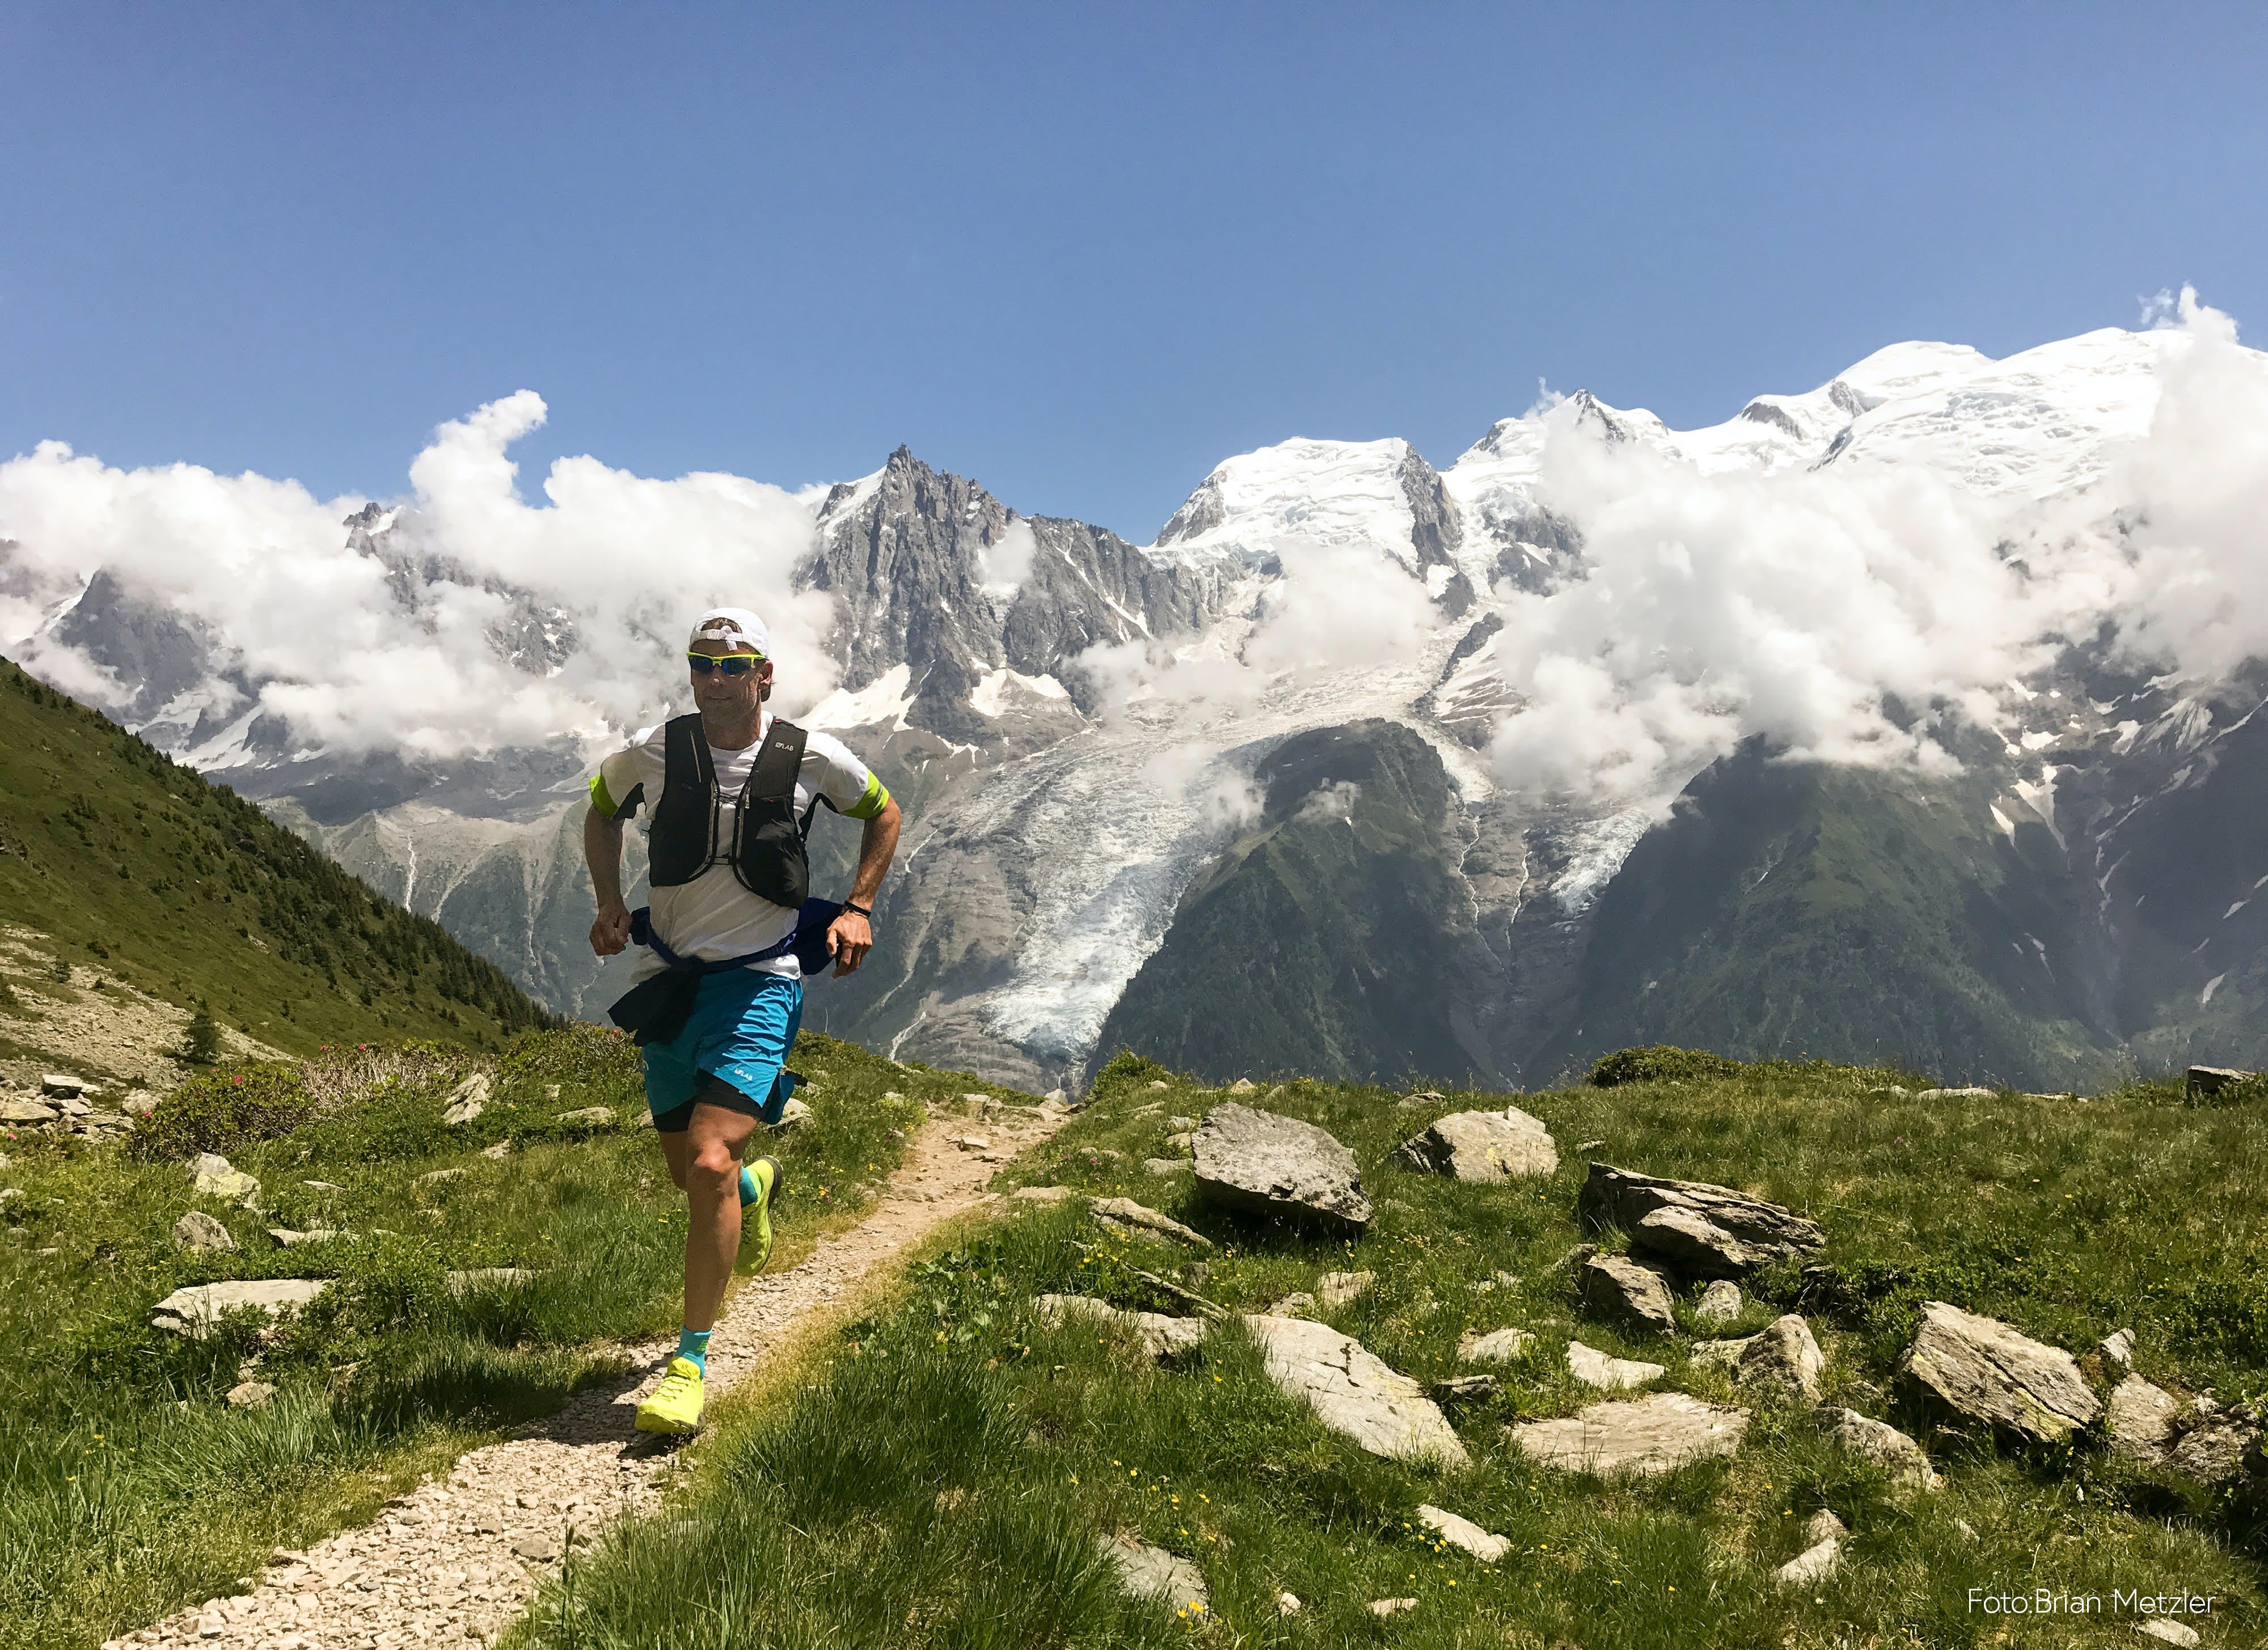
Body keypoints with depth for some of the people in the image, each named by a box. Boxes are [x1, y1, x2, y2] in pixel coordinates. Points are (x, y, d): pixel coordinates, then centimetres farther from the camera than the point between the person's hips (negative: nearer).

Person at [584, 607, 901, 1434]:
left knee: (710, 1164, -19)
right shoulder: (651, 754, -5)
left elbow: (883, 813, 11)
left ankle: (691, 1363, -6)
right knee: (687, 1174, 13)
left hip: (760, 981, -3)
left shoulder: (812, 758, -9)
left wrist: (858, 908, 1)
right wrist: (610, 904, 3)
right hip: (668, 981, 3)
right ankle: (757, 1182, 52)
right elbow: (600, 811, 17)